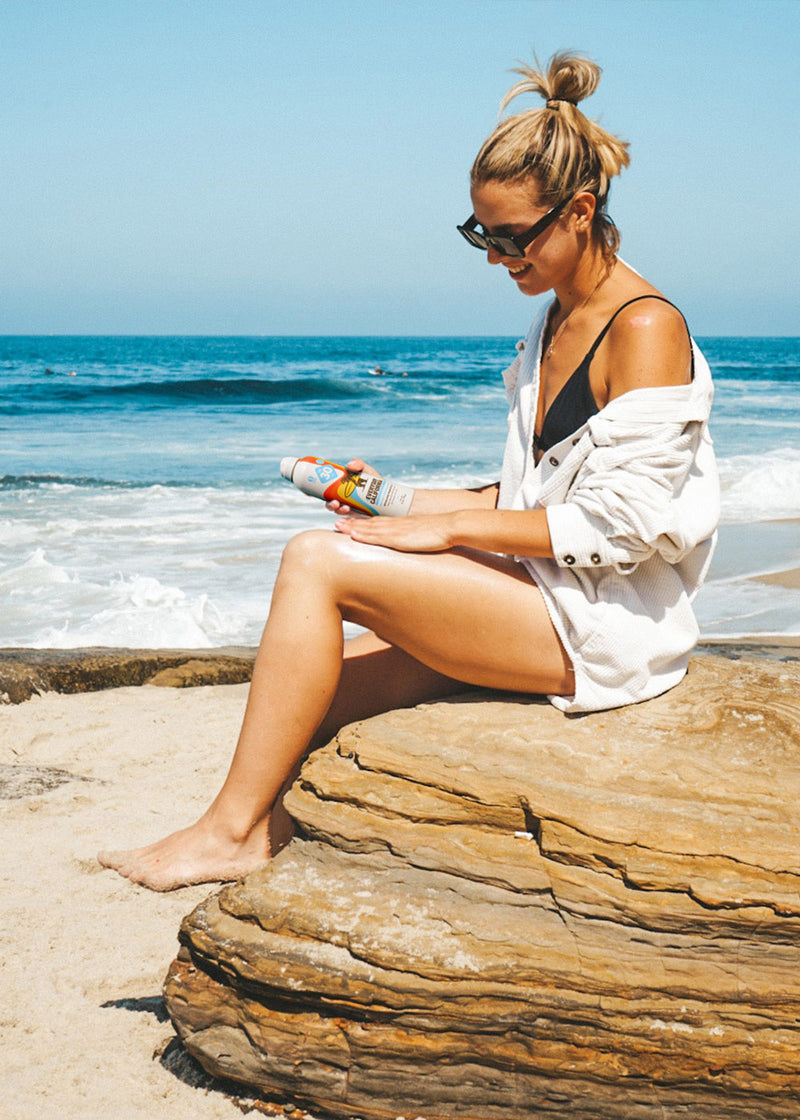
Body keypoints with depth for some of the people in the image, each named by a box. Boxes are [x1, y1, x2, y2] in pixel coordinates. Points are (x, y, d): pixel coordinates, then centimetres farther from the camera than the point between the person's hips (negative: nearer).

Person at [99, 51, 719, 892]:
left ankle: (231, 831, -10)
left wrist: (449, 526, -17)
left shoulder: (646, 328, -12)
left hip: (602, 632, -9)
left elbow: (618, 524, -18)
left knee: (318, 561, -18)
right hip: (546, 602, 9)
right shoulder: (551, 327, 15)